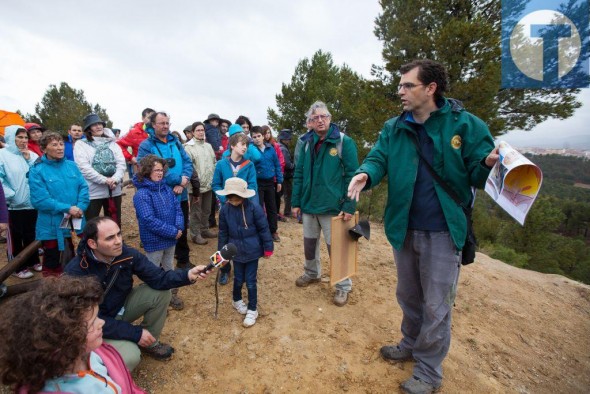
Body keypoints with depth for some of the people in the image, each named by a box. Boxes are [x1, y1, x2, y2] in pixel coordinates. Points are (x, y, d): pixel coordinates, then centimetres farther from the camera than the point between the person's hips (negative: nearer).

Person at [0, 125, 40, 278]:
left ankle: (33, 261, 31)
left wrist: (29, 159, -8)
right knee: (16, 237, 4)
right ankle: (18, 267, 17)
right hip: (15, 205, -4)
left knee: (31, 235, 17)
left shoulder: (32, 155, 9)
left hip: (32, 203, 5)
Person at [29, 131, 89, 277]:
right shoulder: (37, 171, -7)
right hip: (52, 227, -3)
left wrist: (79, 208, -15)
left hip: (77, 224, 4)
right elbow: (39, 199, -14)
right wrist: (67, 208, -21)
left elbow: (84, 188, 0)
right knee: (53, 265, 12)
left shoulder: (72, 165, 5)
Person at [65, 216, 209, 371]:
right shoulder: (75, 273, -30)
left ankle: (149, 343, 8)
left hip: (121, 306, 5)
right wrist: (135, 333, -25)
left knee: (161, 292, -14)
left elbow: (157, 278, -18)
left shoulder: (127, 254, -19)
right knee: (130, 357, -27)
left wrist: (188, 275, -36)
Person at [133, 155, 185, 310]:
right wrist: (173, 232, -23)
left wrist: (179, 227, -14)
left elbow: (177, 208, 1)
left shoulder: (166, 188, 1)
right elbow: (149, 220, -25)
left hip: (171, 238, 6)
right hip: (154, 241, -6)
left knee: (169, 268, 22)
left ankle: (172, 294, 39)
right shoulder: (141, 194, -20)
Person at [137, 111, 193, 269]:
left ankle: (183, 260, 32)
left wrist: (182, 183, -14)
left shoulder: (175, 142, 9)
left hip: (181, 195, 5)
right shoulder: (146, 145, -7)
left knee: (182, 229, 15)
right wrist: (178, 180, -19)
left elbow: (187, 162, 3)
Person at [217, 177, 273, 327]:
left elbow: (263, 229, -10)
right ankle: (237, 300, 48)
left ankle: (252, 310, 26)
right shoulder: (225, 210, -9)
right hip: (236, 251, 3)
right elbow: (223, 232, 3)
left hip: (252, 251, -3)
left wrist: (268, 248, -6)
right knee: (238, 279, 18)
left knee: (250, 282, 6)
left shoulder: (254, 208, -18)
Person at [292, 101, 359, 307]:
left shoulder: (344, 142, -9)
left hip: (333, 206, -5)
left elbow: (352, 175, -12)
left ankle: (343, 286, 25)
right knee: (309, 243, 19)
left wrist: (349, 205, -17)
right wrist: (296, 201, 5)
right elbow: (299, 174, 8)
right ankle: (312, 273, 43)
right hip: (309, 204, 5)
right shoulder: (305, 143, 6)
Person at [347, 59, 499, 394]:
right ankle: (411, 344, 48)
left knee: (436, 306, 9)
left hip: (443, 232, -4)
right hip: (405, 229, 4)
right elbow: (378, 159, -5)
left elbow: (477, 174, -7)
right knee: (408, 296, 22)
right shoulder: (393, 128, 3)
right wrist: (365, 174, -28)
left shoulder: (465, 124, -8)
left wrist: (489, 165, -30)